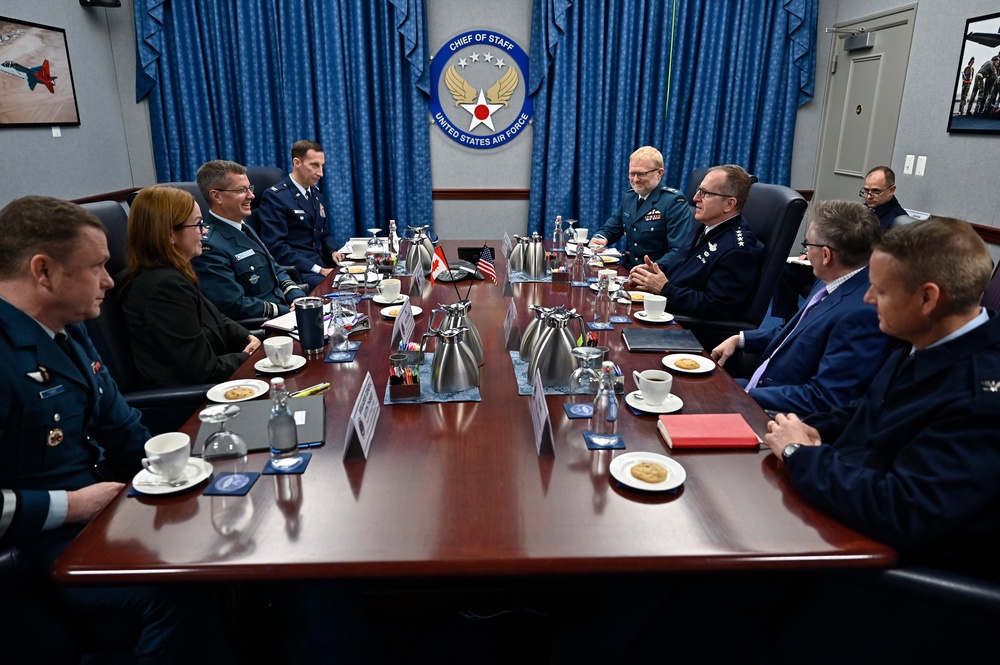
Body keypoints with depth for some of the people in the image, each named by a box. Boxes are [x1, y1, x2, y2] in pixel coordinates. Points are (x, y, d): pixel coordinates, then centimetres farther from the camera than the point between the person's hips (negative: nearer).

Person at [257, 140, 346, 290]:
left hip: (323, 264, 8)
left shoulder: (314, 193, 16)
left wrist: (333, 251, 2)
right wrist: (318, 270, -22)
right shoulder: (275, 196, -8)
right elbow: (277, 247, -16)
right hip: (296, 271, -8)